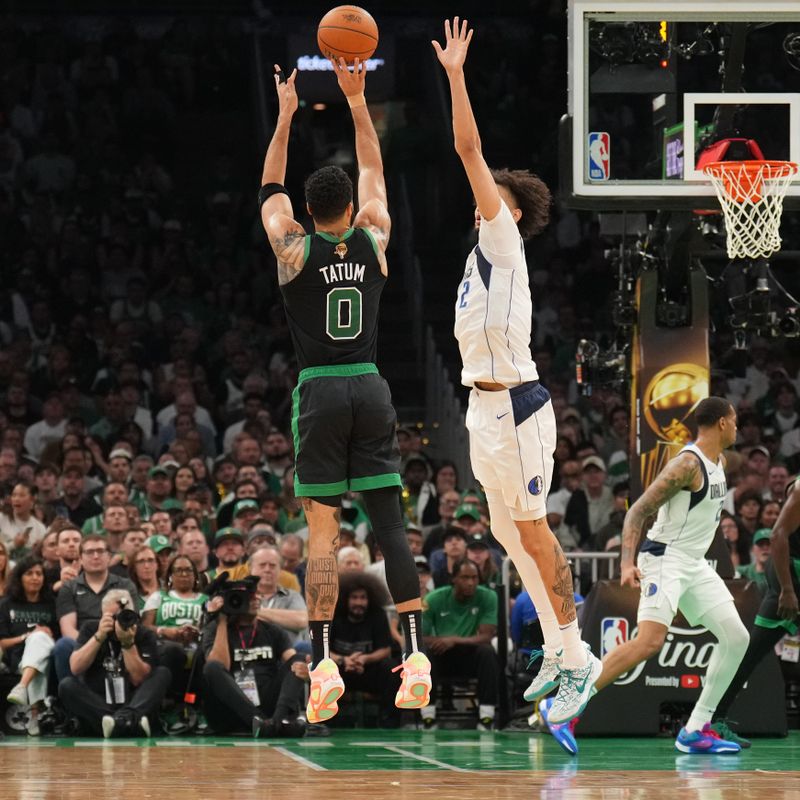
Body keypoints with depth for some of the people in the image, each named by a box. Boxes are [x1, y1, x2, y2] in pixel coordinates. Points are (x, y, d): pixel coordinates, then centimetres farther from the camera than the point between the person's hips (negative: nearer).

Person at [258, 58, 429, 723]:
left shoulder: (295, 248, -1)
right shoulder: (374, 240, 4)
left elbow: (270, 188, 15)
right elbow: (374, 172, 18)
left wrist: (286, 114, 20)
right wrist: (356, 100, 21)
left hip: (320, 393, -2)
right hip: (371, 390, 2)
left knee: (322, 531, -4)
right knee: (391, 523, 0)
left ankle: (324, 664, -13)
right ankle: (415, 657, -8)